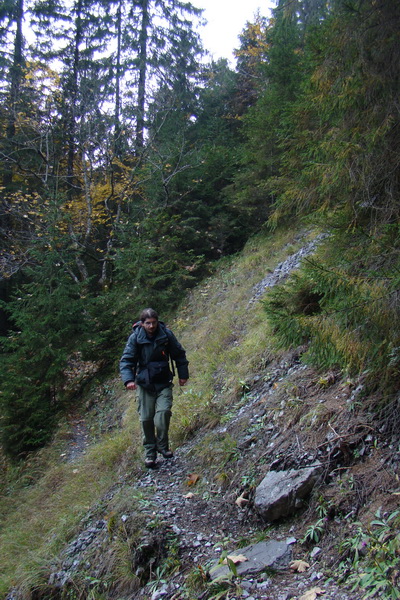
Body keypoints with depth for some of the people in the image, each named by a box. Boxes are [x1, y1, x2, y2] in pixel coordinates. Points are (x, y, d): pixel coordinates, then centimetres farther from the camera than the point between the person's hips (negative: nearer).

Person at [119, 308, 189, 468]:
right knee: (146, 418, 2)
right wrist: (128, 379, -24)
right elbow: (126, 360, -9)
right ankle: (150, 452, 18)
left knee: (163, 411, -18)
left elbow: (179, 354, 7)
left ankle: (163, 445, 1)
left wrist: (183, 374, 10)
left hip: (164, 382, 0)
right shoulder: (135, 338, -8)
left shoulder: (166, 334, -6)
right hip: (145, 383, 0)